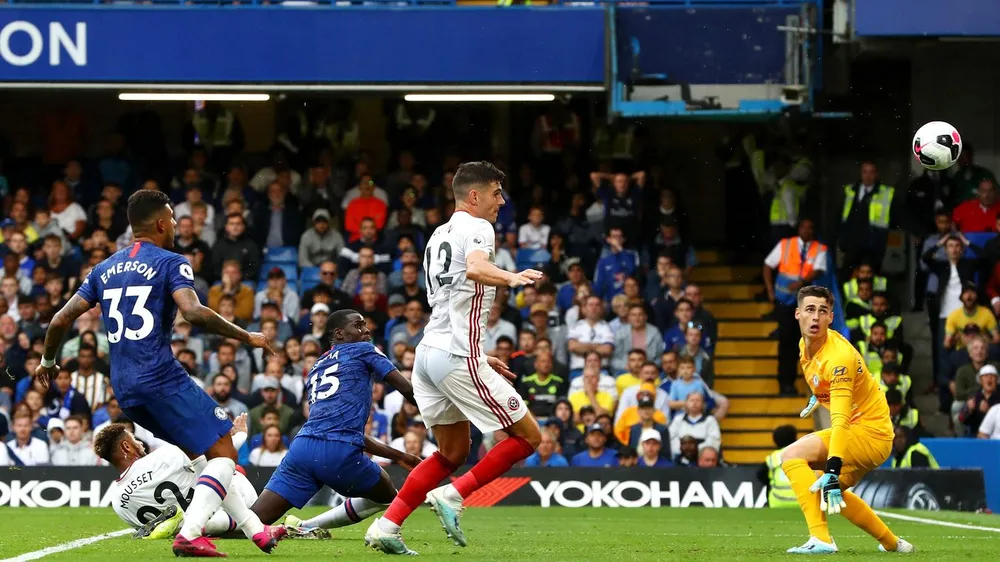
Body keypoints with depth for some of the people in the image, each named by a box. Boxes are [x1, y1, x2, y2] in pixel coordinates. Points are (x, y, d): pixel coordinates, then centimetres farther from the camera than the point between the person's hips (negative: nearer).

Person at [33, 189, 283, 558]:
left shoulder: (104, 270, 16)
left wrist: (47, 361, 33)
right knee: (224, 455, -3)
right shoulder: (171, 263, -3)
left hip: (123, 388, 8)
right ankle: (189, 535, -19)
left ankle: (255, 530, 20)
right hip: (162, 377, -8)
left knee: (200, 453, 20)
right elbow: (193, 312, -20)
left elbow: (62, 320, 16)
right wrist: (246, 337, -10)